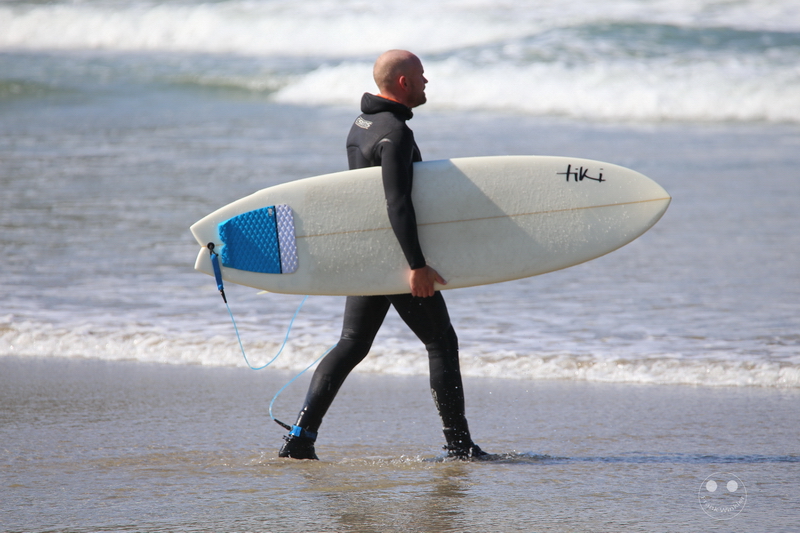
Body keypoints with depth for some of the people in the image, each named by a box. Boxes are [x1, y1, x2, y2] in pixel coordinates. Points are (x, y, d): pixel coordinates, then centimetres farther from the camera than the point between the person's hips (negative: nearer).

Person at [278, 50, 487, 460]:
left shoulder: (361, 123, 12)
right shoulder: (395, 133, -19)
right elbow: (398, 204, -27)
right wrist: (417, 265, -28)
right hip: (397, 257, -9)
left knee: (351, 345, 8)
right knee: (441, 343, 2)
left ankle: (300, 436, -1)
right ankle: (458, 445, 5)